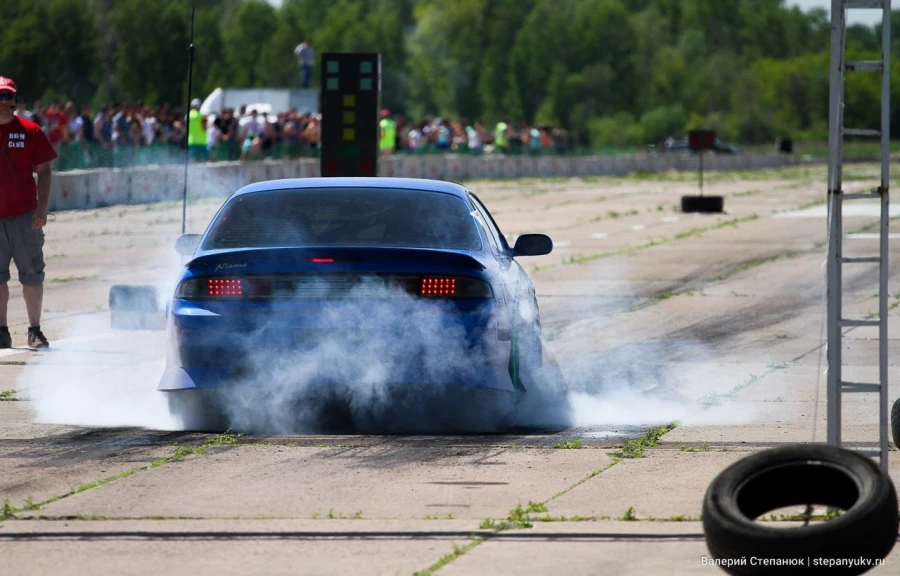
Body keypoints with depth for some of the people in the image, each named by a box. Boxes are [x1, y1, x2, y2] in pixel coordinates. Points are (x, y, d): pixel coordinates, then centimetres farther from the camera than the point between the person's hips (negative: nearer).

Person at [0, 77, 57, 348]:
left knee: (32, 275, 1)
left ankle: (35, 331, 7)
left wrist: (42, 207, -5)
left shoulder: (30, 132, 3)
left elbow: (43, 171, 4)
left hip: (25, 216, -1)